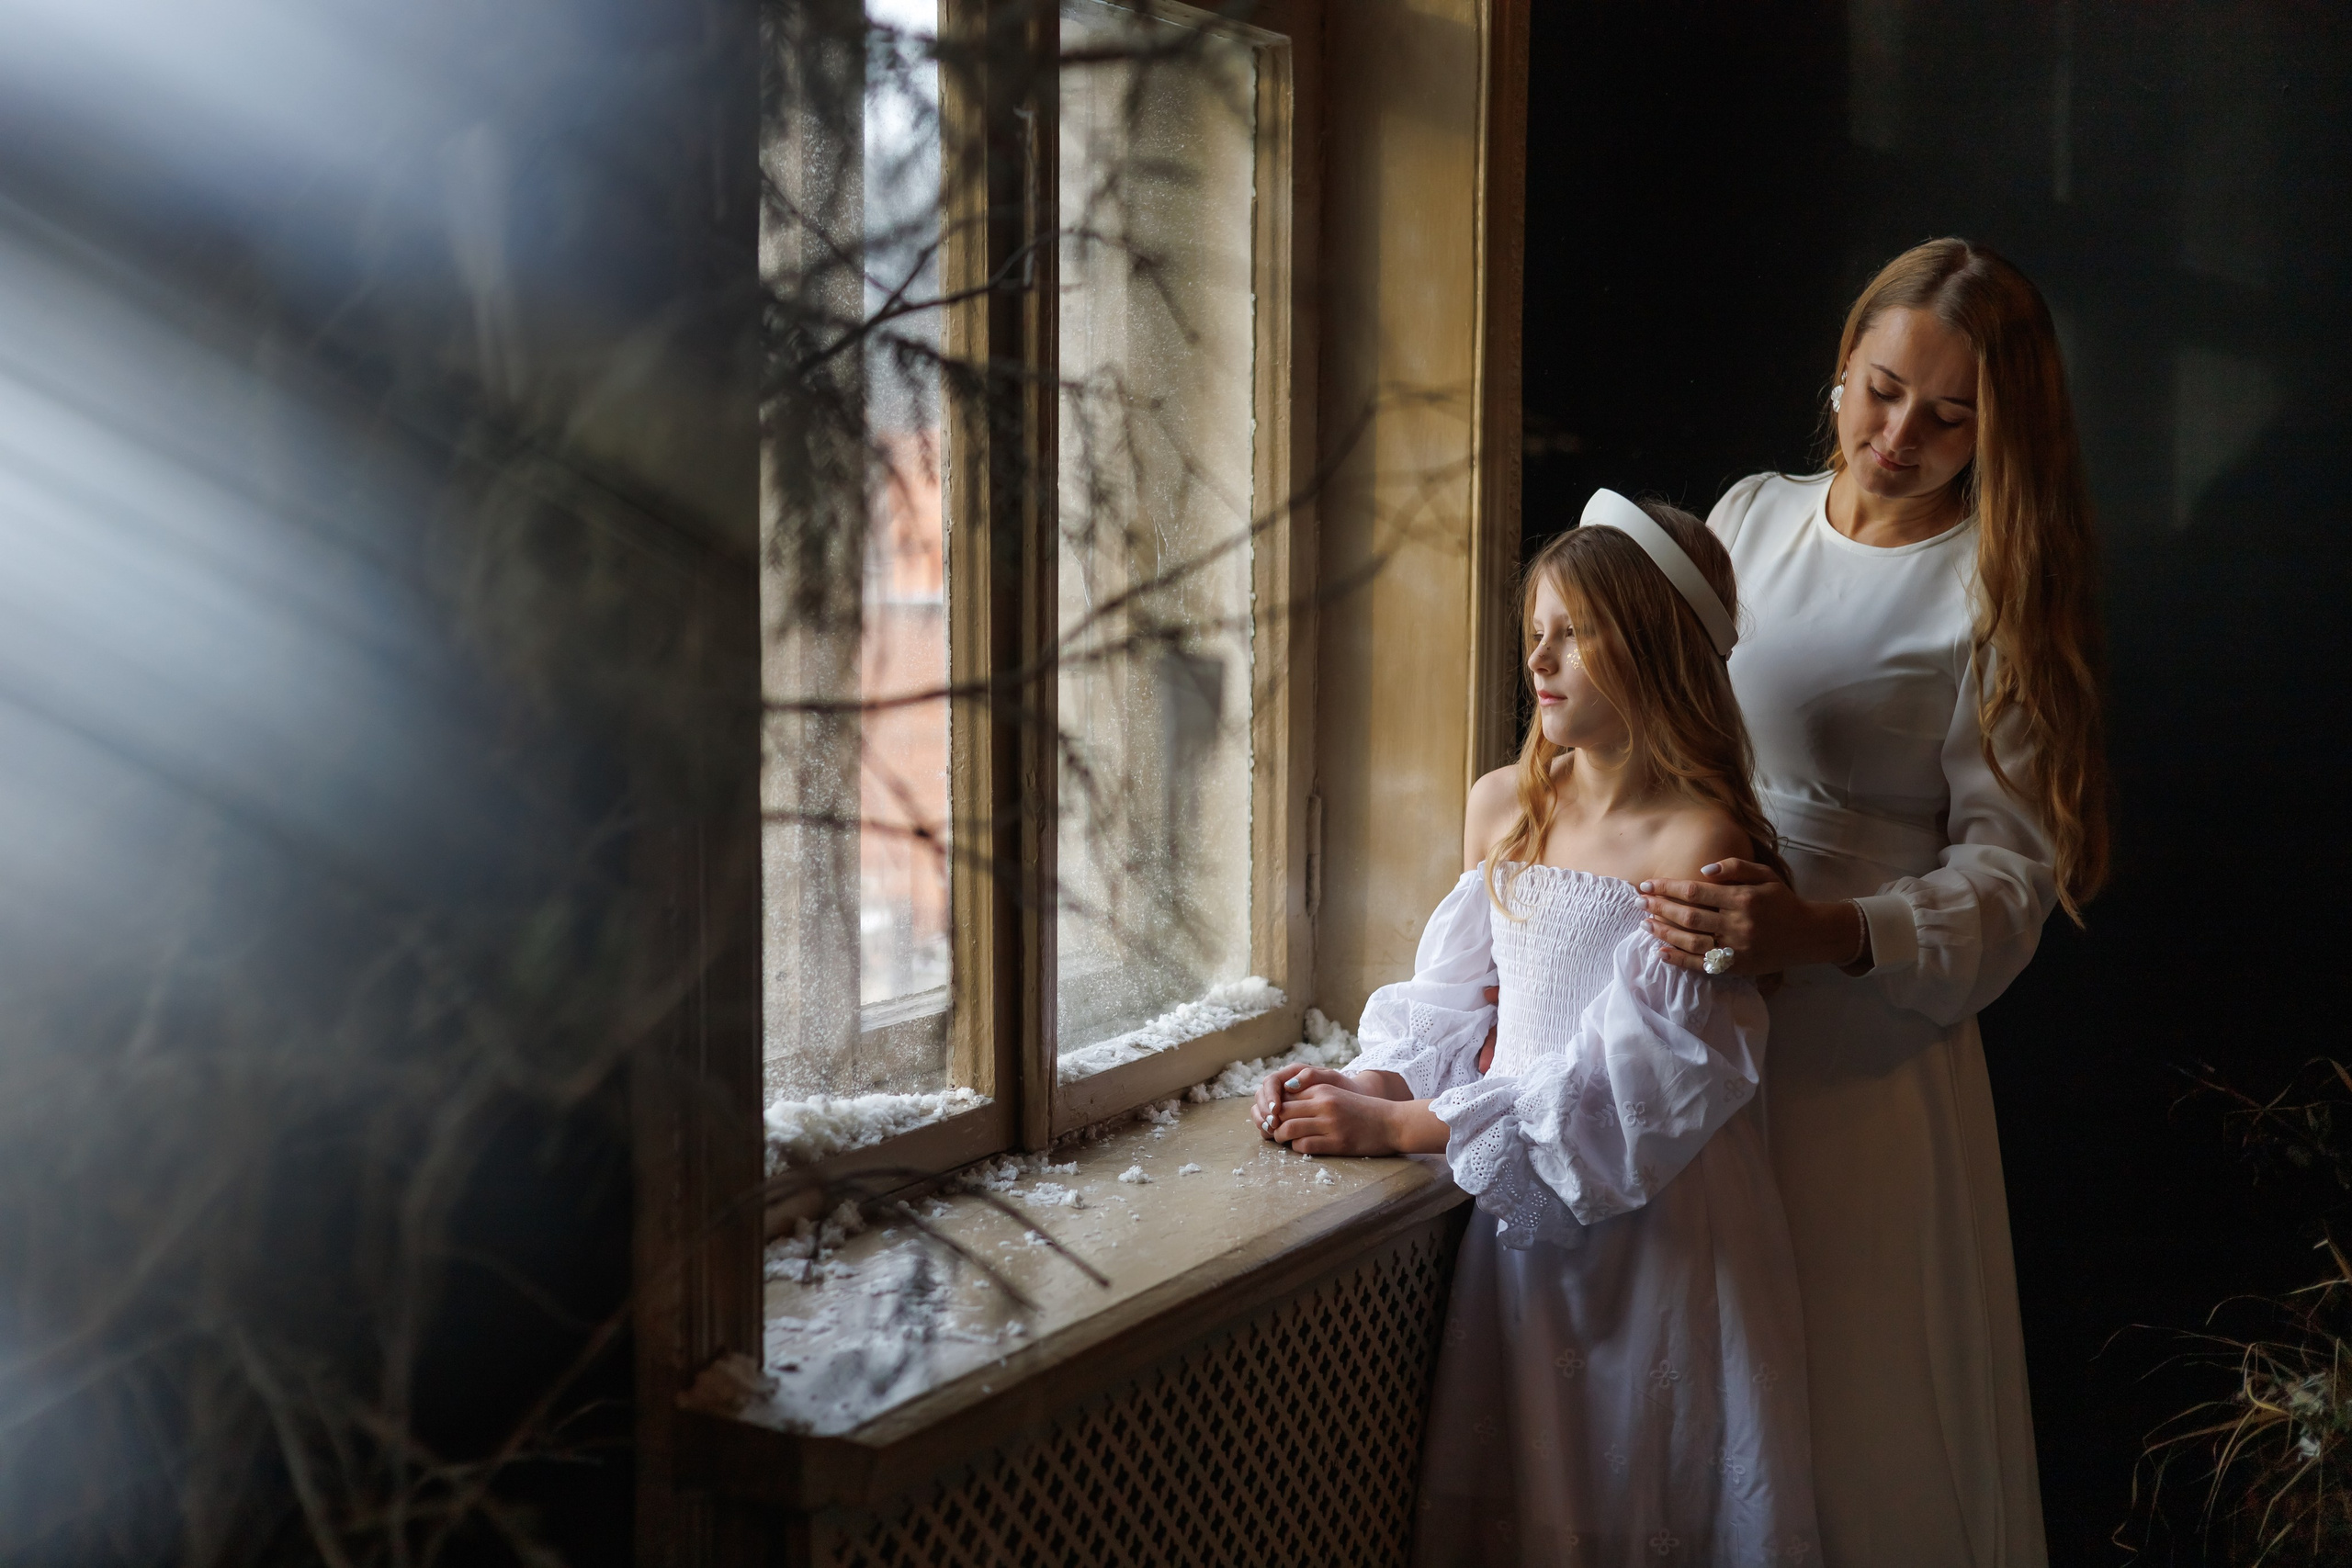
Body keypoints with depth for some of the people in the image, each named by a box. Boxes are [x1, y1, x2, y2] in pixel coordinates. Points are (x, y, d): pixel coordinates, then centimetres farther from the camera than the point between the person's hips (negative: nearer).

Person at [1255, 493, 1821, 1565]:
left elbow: (1629, 1093, -19)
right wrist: (1371, 1085, -8)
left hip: (1654, 1228, -5)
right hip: (1513, 1215, 5)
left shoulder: (1696, 844, -15)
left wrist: (1403, 1128, -20)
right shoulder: (1502, 806, 5)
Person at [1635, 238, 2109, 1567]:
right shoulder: (1750, 519, 9)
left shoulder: (1994, 595, -6)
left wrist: (1822, 933, -28)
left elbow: (2006, 874, -11)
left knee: (1857, 1396, 4)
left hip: (1865, 1043, -4)